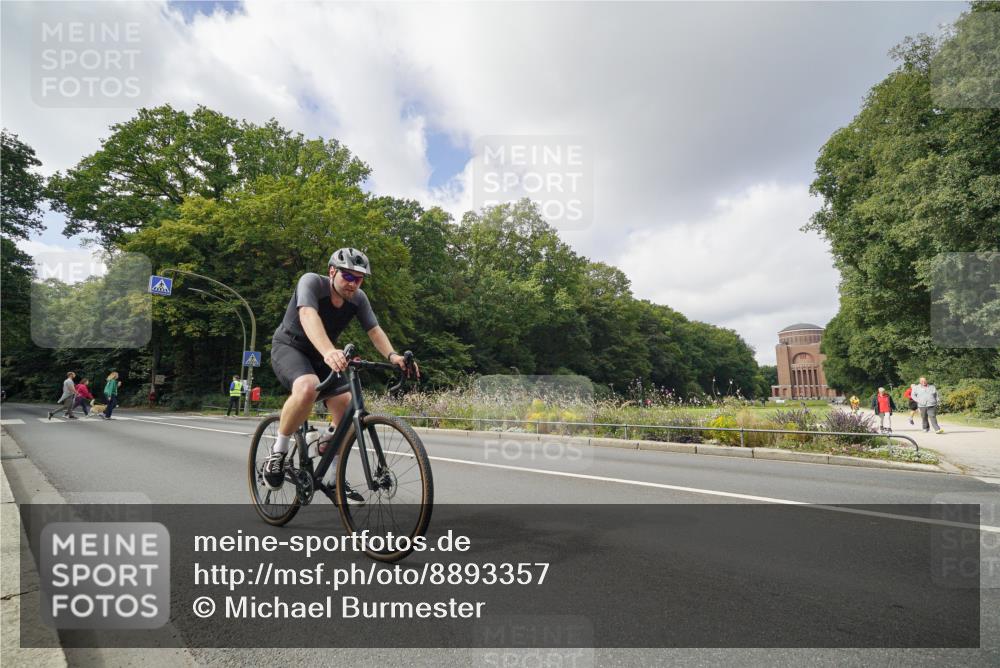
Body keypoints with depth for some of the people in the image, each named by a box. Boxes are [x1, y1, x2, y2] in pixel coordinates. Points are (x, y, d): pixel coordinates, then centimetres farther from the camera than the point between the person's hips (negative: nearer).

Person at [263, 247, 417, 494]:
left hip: (322, 355, 5)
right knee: (307, 388, -38)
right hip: (289, 347, -5)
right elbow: (308, 316, -42)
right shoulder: (311, 282, -24)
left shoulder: (358, 298, -9)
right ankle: (278, 451, -13)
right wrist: (329, 351, -60)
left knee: (346, 406, -11)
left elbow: (374, 330, -16)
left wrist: (392, 356, -37)